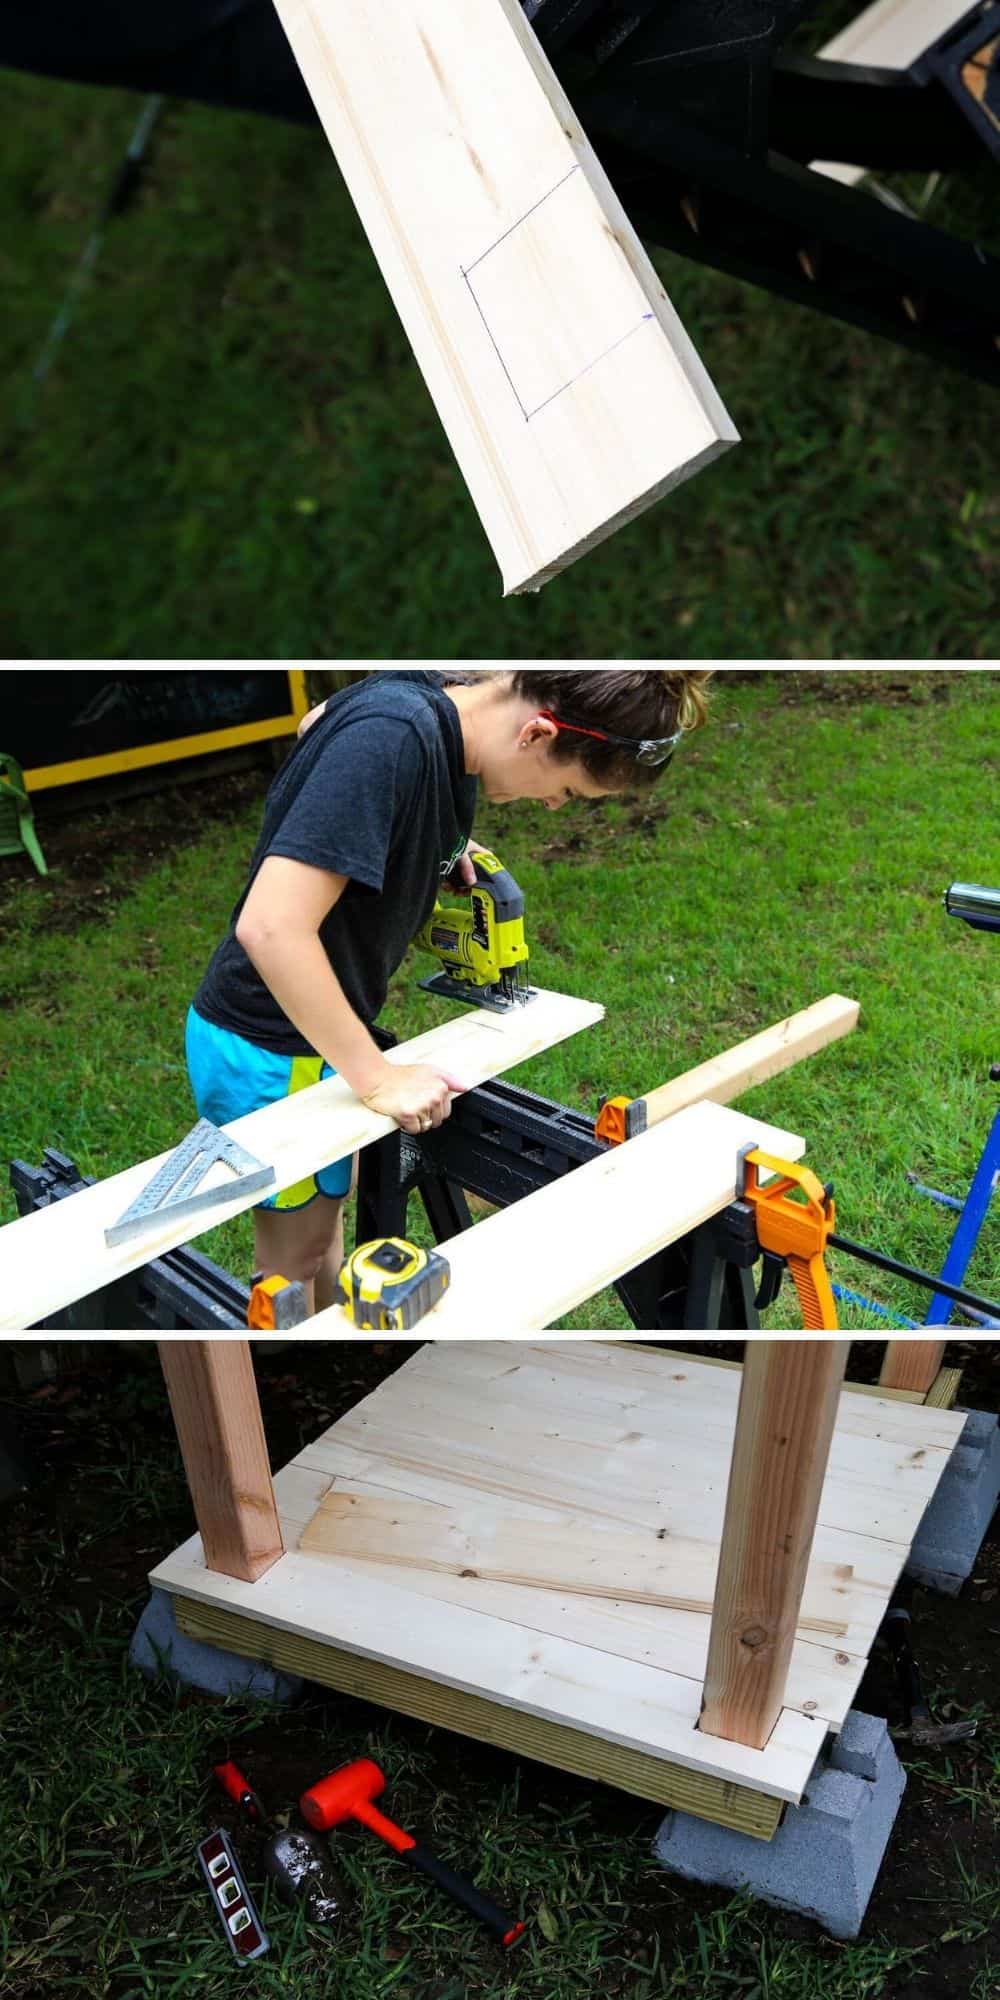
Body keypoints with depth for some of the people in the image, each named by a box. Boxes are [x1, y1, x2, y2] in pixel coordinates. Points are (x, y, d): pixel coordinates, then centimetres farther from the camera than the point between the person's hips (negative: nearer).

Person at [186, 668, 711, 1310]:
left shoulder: (440, 708, -5)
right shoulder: (391, 738, -32)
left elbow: (317, 720, 17)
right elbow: (270, 927, -35)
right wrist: (378, 1077, -26)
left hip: (320, 1027, 9)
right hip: (270, 1048, -9)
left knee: (328, 1212, 24)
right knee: (298, 1246, 10)